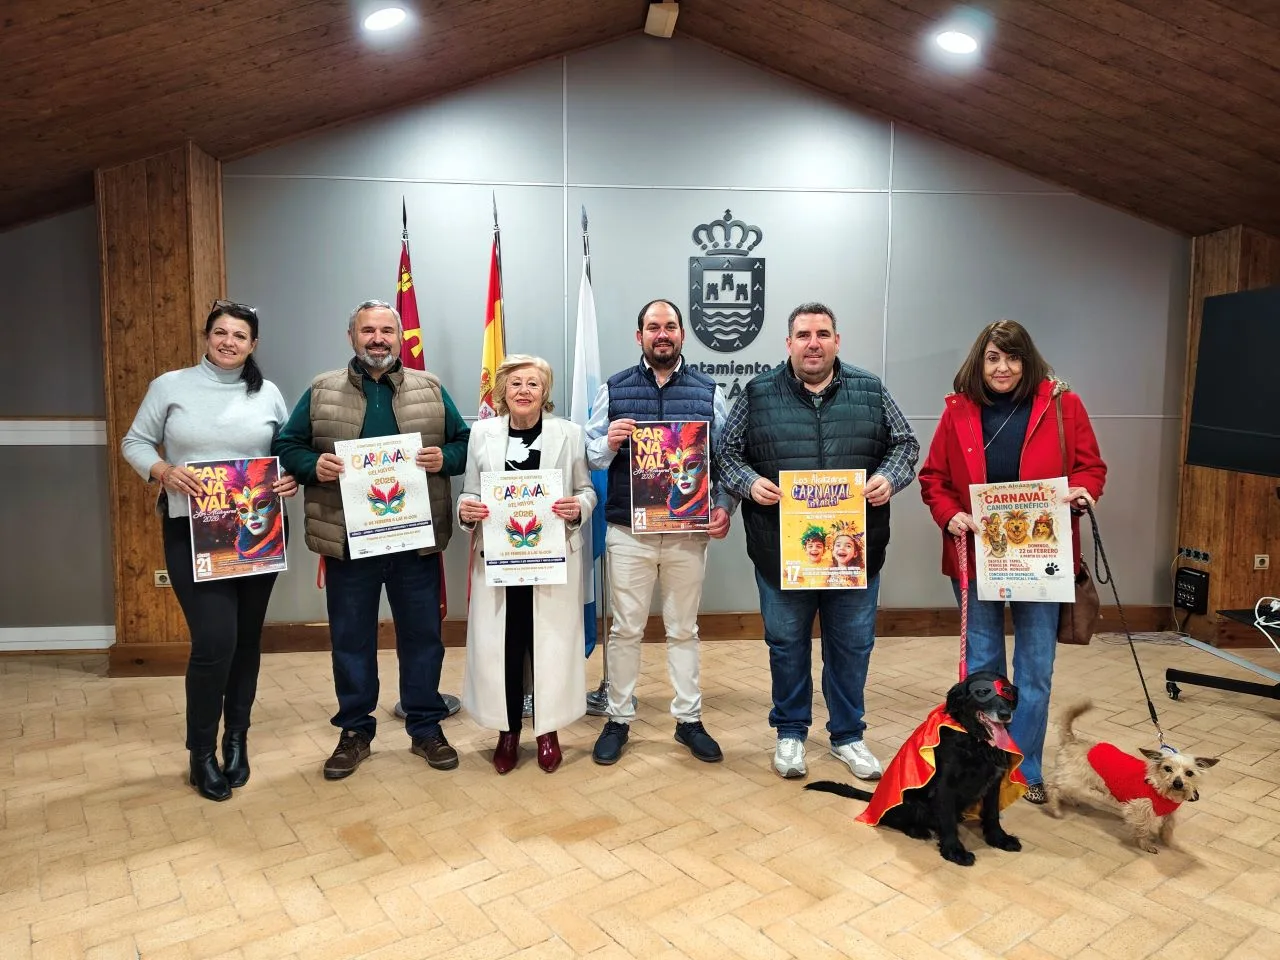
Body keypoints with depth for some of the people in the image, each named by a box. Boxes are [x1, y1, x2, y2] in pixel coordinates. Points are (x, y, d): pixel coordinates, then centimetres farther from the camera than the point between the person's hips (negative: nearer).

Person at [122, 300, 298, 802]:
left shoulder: (268, 393, 7)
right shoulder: (170, 385, 2)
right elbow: (134, 442, 5)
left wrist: (293, 478, -11)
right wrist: (162, 470, -14)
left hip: (260, 531, 3)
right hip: (192, 533, -2)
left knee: (246, 639, 11)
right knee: (214, 641, -11)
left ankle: (236, 739, 29)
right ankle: (202, 752, 11)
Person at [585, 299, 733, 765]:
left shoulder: (708, 391, 6)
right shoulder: (614, 389, 5)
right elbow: (590, 456, 5)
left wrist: (724, 505, -7)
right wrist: (609, 442, -16)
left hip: (689, 532, 1)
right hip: (628, 533, 0)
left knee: (684, 629, 12)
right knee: (625, 628, 8)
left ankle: (689, 719, 26)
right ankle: (618, 719, 23)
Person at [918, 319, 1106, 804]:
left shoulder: (1062, 405, -2)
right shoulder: (958, 410, 1)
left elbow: (1091, 465, 4)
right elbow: (933, 477, 4)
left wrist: (1080, 490, -18)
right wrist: (950, 515, -14)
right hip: (975, 555, 1)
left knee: (1035, 670, 7)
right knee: (980, 665, 12)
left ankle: (1026, 770, 24)